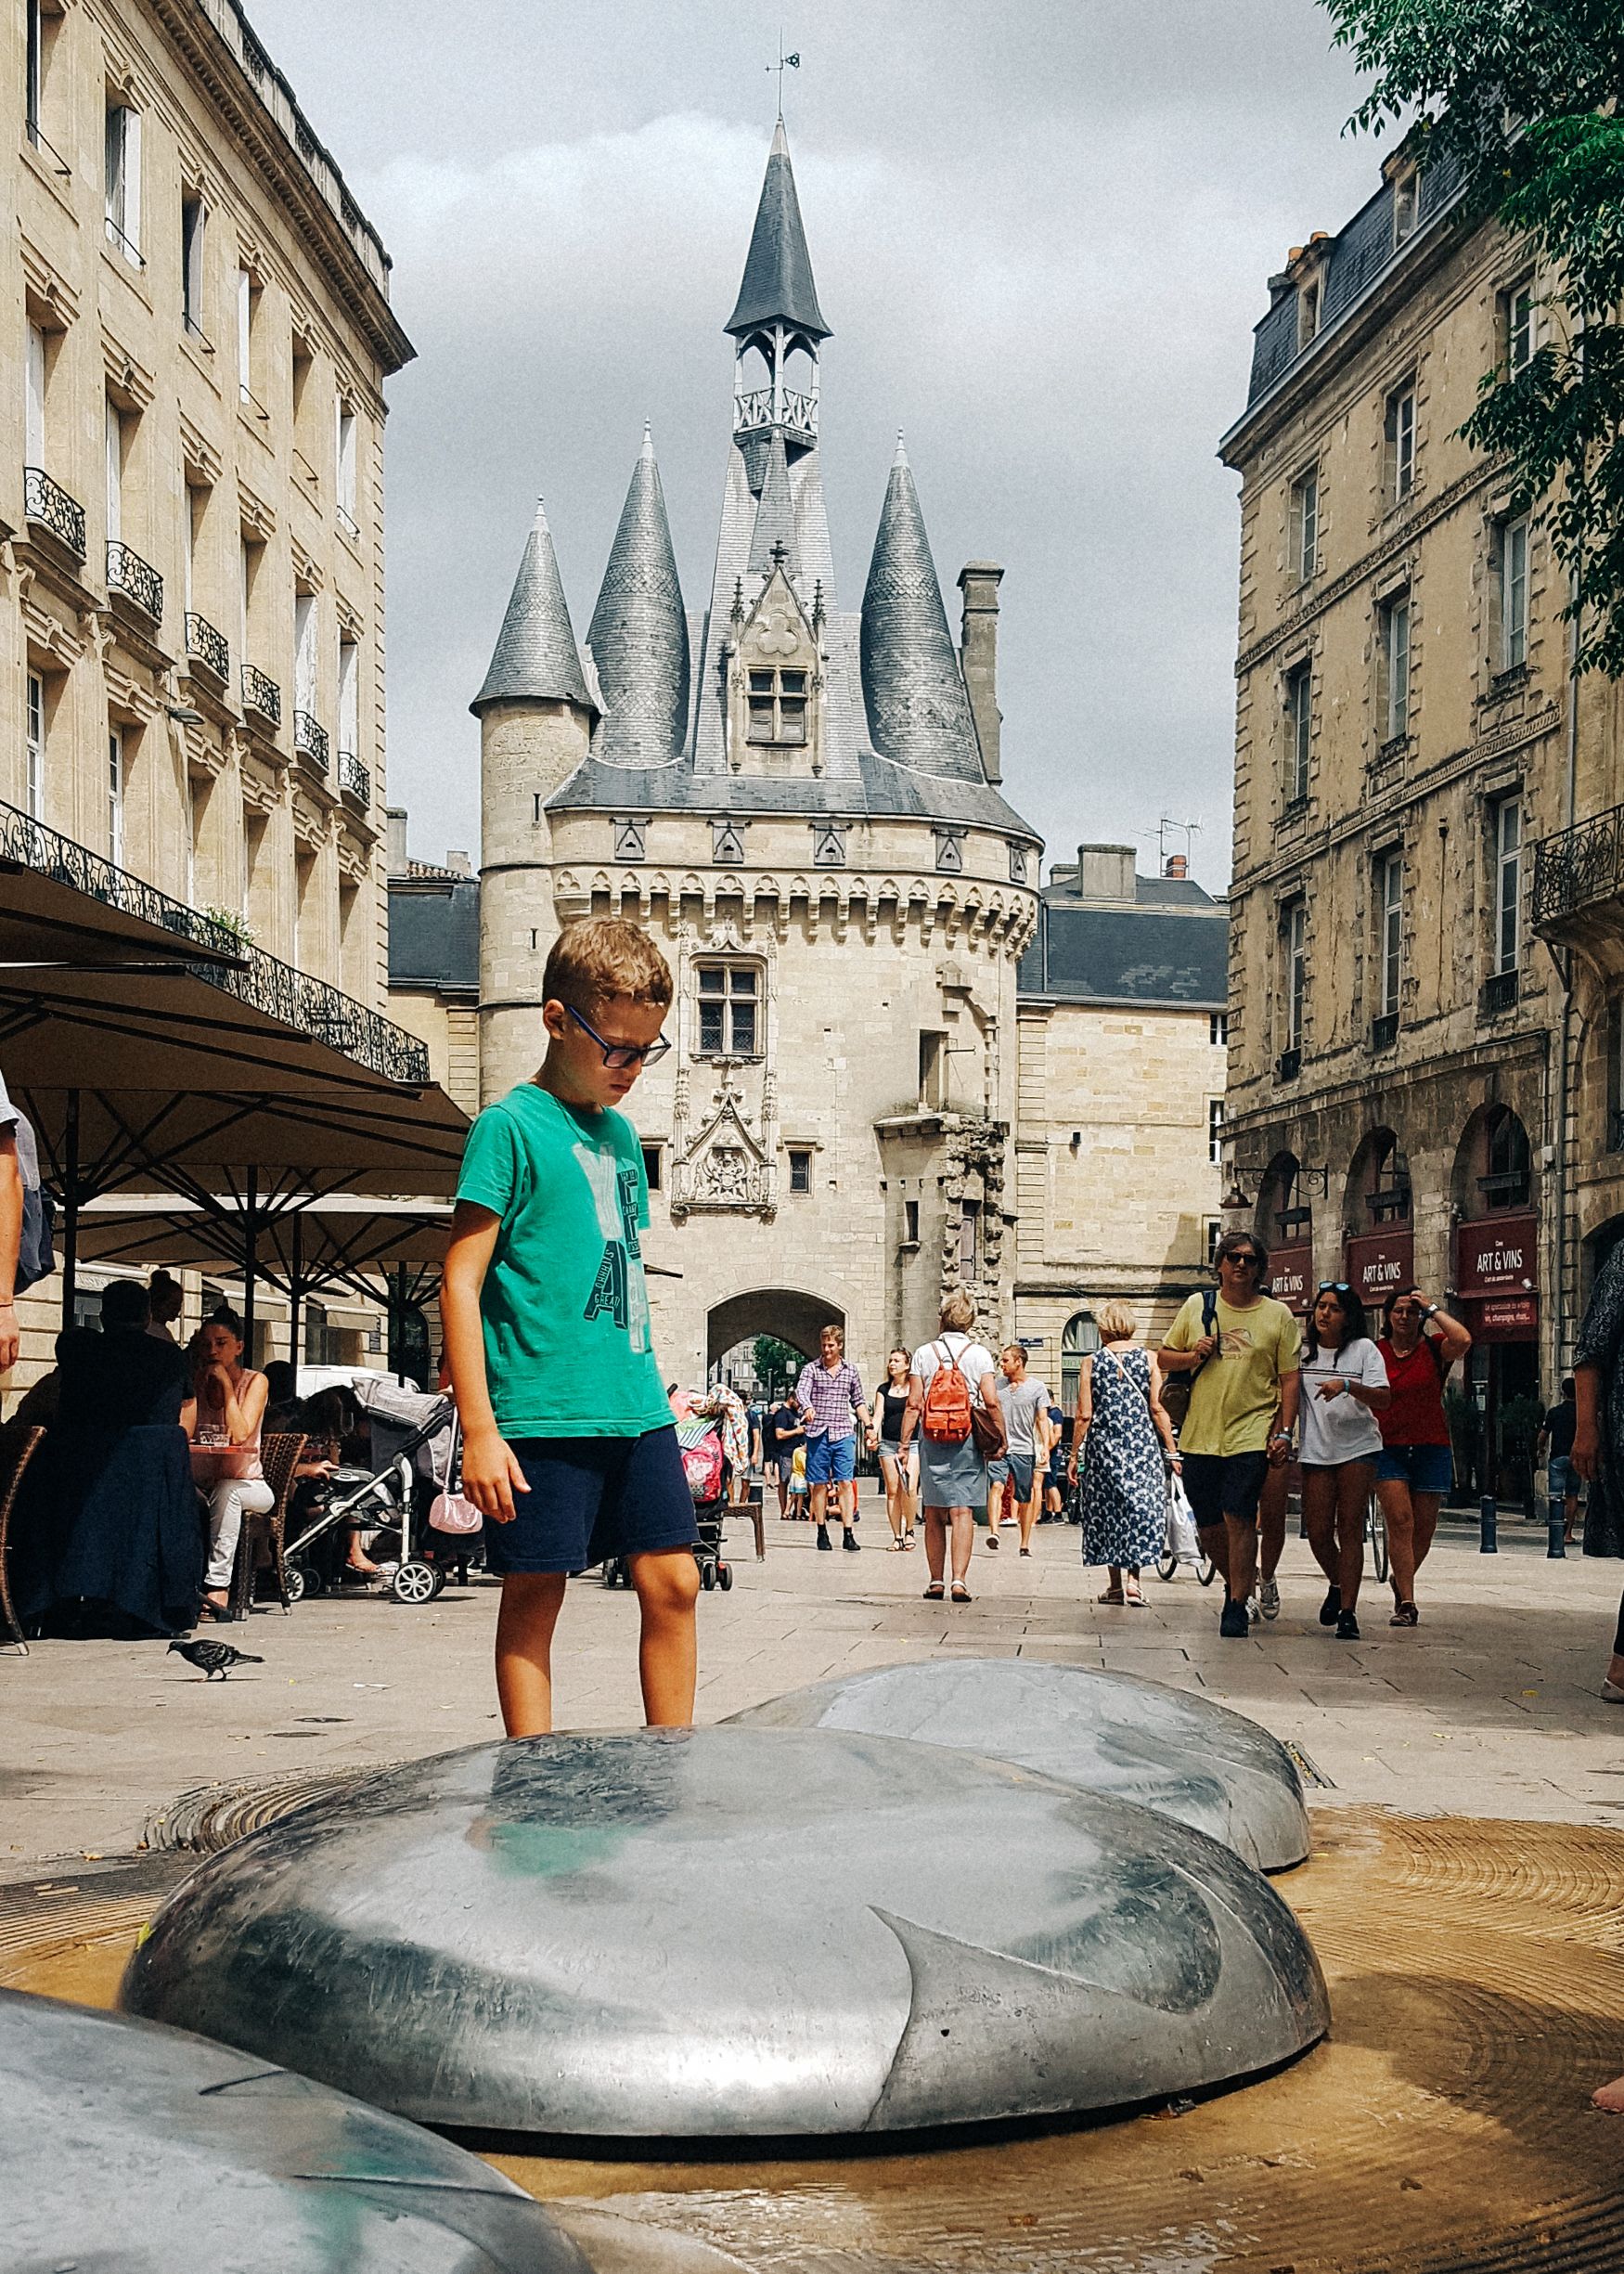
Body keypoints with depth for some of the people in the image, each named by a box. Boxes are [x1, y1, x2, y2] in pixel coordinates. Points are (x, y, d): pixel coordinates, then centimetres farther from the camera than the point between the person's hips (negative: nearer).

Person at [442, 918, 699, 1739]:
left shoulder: (620, 1133, 14)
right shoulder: (511, 1126, -7)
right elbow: (461, 1282, -10)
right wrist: (479, 1431, -15)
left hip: (635, 1407, 7)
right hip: (543, 1413, -7)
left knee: (672, 1580, 5)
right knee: (535, 1592, 1)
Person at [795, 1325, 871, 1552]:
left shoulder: (851, 1370, 11)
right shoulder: (811, 1369, 4)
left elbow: (858, 1402, 19)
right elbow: (801, 1391, -12)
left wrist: (868, 1425, 8)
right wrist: (807, 1407, -34)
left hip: (844, 1433, 1)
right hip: (818, 1433, -1)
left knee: (845, 1482, -6)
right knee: (820, 1484, 3)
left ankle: (848, 1534, -7)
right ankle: (822, 1532, 11)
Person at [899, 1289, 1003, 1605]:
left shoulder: (924, 1354, 3)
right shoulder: (979, 1354, -1)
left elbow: (914, 1404, -1)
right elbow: (991, 1402, -8)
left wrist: (904, 1443, 2)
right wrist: (1001, 1439, 0)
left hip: (931, 1440, 1)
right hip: (968, 1439, -1)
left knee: (934, 1514, 8)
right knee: (962, 1511, -2)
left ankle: (935, 1581, 11)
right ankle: (959, 1579, -11)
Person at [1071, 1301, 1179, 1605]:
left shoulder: (1092, 1363, -1)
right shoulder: (1149, 1358, 0)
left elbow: (1084, 1415, -3)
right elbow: (1158, 1408, -4)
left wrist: (1074, 1455, 4)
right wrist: (1172, 1451, 1)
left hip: (1104, 1444, 0)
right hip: (1143, 1444, 0)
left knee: (1107, 1509, 10)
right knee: (1143, 1505, 6)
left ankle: (1115, 1585, 13)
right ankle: (1133, 1579, -7)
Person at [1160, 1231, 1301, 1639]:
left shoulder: (1278, 1315, 4)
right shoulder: (1197, 1307, 9)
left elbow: (1289, 1379, 4)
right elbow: (1164, 1357, 16)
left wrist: (1285, 1432, -5)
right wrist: (1192, 1357, -5)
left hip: (1252, 1435, -3)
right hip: (1200, 1434, 3)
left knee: (1239, 1519, -12)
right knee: (1208, 1525, 8)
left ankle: (1237, 1606, -4)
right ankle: (1236, 1582, 32)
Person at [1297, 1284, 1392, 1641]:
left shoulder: (1364, 1349, 1)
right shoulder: (1303, 1351, 8)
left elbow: (1383, 1400, -9)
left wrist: (1347, 1386, -25)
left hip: (1358, 1447, -2)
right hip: (1316, 1451, 2)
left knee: (1350, 1530, -6)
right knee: (1318, 1533, -2)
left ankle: (1348, 1612, -4)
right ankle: (1337, 1584, 28)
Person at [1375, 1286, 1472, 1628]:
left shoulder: (1434, 1349, 2)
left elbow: (1463, 1340, -20)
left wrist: (1433, 1309, -10)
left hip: (1431, 1448, 1)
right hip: (1388, 1448, -1)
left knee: (1424, 1527, 6)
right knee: (1400, 1521, -13)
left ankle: (1400, 1580, 33)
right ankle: (1406, 1603, -13)